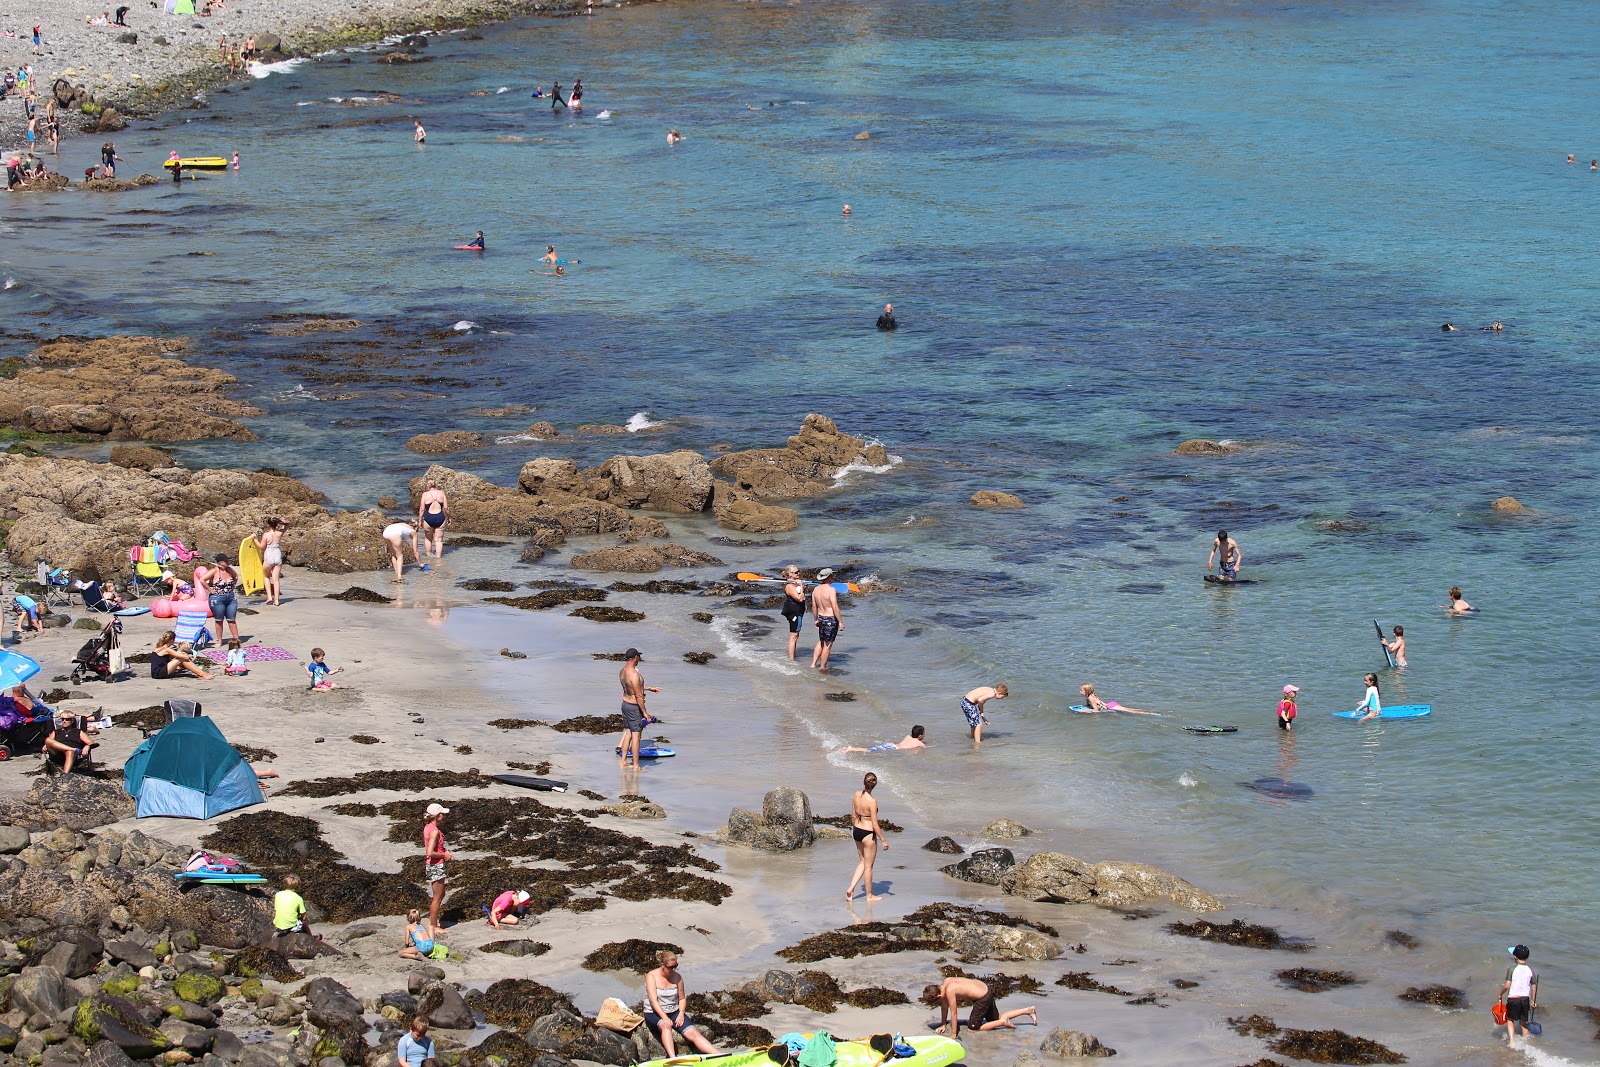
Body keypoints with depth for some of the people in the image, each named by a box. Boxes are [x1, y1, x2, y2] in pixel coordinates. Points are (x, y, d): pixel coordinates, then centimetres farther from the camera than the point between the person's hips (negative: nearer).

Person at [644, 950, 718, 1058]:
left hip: (674, 1012, 4)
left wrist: (681, 1013, -7)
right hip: (654, 1014, -4)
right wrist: (665, 1018, -29)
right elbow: (653, 1000, -17)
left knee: (693, 1034, -18)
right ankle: (672, 1058, -56)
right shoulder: (651, 977, -8)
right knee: (666, 1026, -39)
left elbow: (682, 998, 13)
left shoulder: (677, 977, 4)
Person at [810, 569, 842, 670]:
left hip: (821, 618, 7)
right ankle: (822, 667, 11)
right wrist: (840, 622, -15)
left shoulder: (816, 589, 2)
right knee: (828, 645, 4)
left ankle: (813, 664, 24)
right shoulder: (831, 590, -20)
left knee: (821, 642, 24)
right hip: (831, 619, -7)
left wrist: (816, 619, 24)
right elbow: (835, 608, -21)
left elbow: (814, 607, 11)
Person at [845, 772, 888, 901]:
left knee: (862, 862, 22)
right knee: (868, 866, 9)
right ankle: (870, 895, 22)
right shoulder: (872, 801, -23)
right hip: (868, 834, -6)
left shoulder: (856, 795, -4)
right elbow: (875, 824, -19)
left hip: (857, 831, 6)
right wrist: (883, 840, -9)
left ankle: (851, 889, 13)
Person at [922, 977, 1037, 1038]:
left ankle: (1003, 1022, 1)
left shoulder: (949, 991, -26)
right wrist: (943, 1025, 17)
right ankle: (1028, 1010, 27)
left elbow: (954, 1014, -22)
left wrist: (953, 1036, -16)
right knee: (995, 1019, 25)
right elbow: (944, 1006, 13)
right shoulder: (944, 983, -1)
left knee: (972, 1028, 0)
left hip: (983, 998, -9)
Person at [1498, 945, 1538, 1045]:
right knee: (1523, 1022, 16)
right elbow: (1534, 987, 4)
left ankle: (1511, 1040, -5)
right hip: (1525, 999, 3)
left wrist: (1500, 994, 3)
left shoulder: (1512, 969, -11)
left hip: (1513, 998, -3)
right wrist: (1533, 1001, 15)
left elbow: (1507, 985, -14)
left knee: (1510, 1020, 10)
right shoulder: (1530, 971, 0)